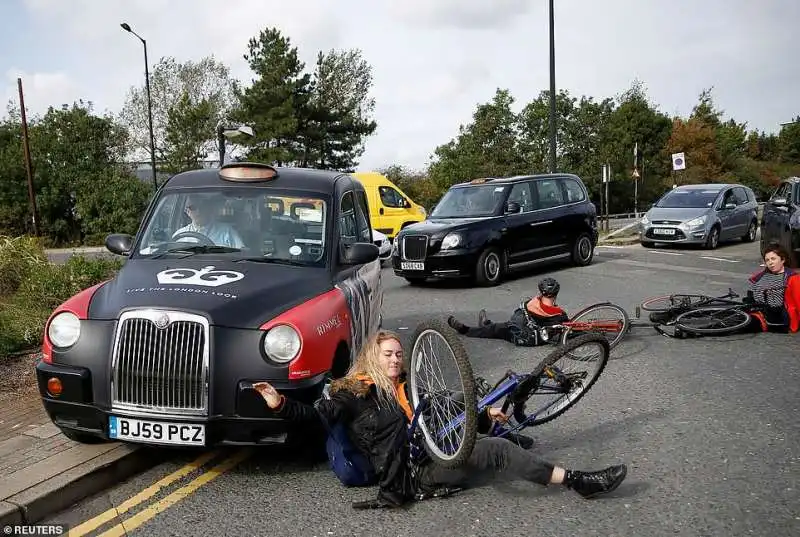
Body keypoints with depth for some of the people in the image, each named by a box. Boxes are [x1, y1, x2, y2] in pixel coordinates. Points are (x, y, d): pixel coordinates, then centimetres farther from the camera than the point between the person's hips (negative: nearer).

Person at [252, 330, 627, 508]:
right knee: (498, 450, -21)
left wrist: (485, 418, 11)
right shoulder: (355, 393, 0)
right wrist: (280, 404, -26)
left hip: (434, 457, 9)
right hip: (412, 473, -9)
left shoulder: (410, 388, 20)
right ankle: (577, 481, -18)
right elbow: (316, 415, -10)